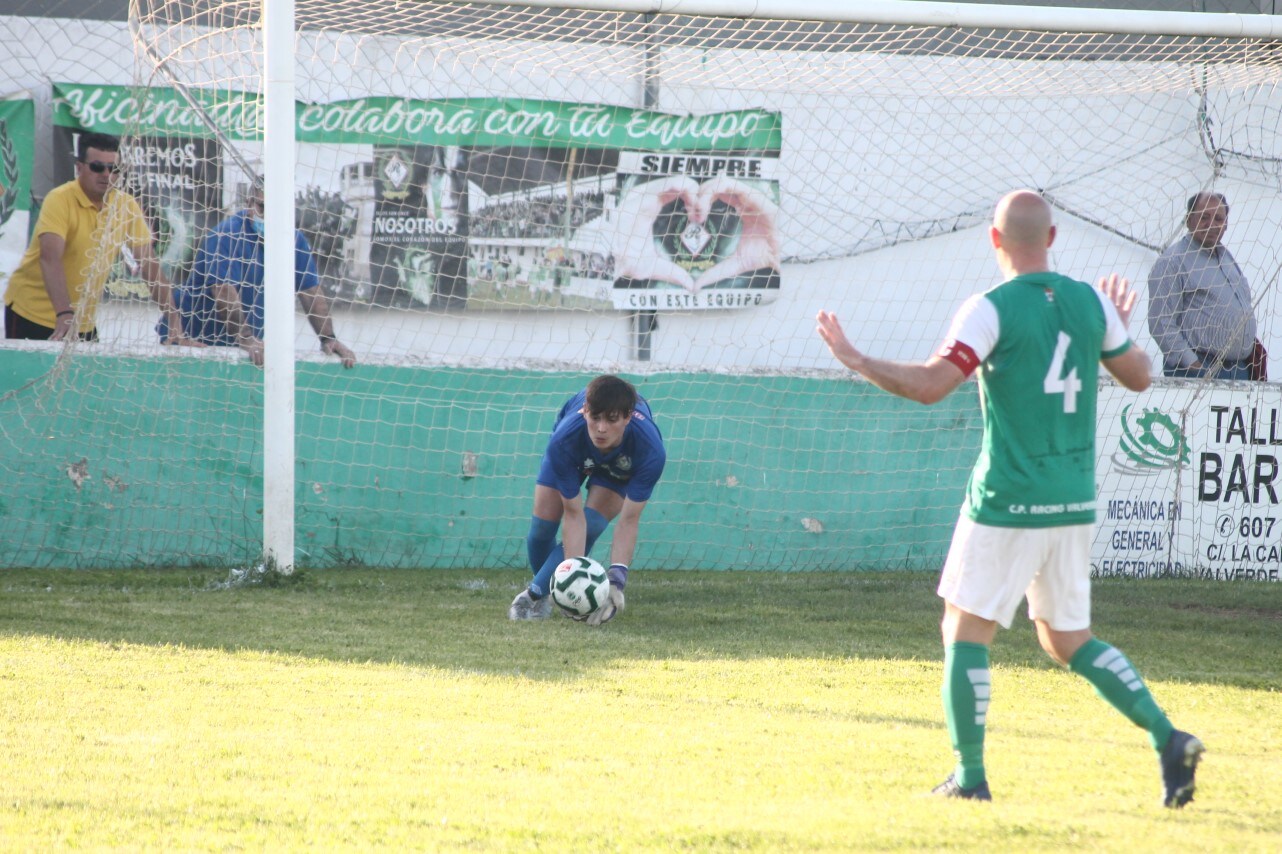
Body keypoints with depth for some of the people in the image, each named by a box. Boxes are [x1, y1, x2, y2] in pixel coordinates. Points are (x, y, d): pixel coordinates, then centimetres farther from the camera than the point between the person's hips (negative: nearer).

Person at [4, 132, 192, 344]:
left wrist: (174, 321, -9)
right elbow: (50, 258, -30)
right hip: (31, 313, -4)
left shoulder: (127, 206, -2)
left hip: (83, 322, 4)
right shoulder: (60, 200, -17)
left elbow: (149, 264, 0)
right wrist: (64, 314, -43)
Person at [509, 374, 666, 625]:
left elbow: (629, 521, -40)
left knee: (590, 527, -21)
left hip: (623, 463, -1)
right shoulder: (563, 441, -44)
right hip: (574, 455, 1)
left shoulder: (650, 451, -44)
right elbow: (573, 514, -38)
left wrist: (616, 581, -49)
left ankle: (535, 594, -6)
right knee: (542, 524, -6)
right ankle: (547, 589, 25)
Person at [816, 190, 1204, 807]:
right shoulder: (1090, 303, 5)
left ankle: (970, 776, 3)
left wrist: (855, 361, -7)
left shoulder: (992, 310, -12)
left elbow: (929, 386, -19)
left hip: (1008, 502, -6)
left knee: (965, 629, 5)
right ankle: (1166, 738, 0)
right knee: (1069, 640, 15)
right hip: (1075, 502, 6)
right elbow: (1138, 377, 16)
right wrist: (1118, 333, 36)